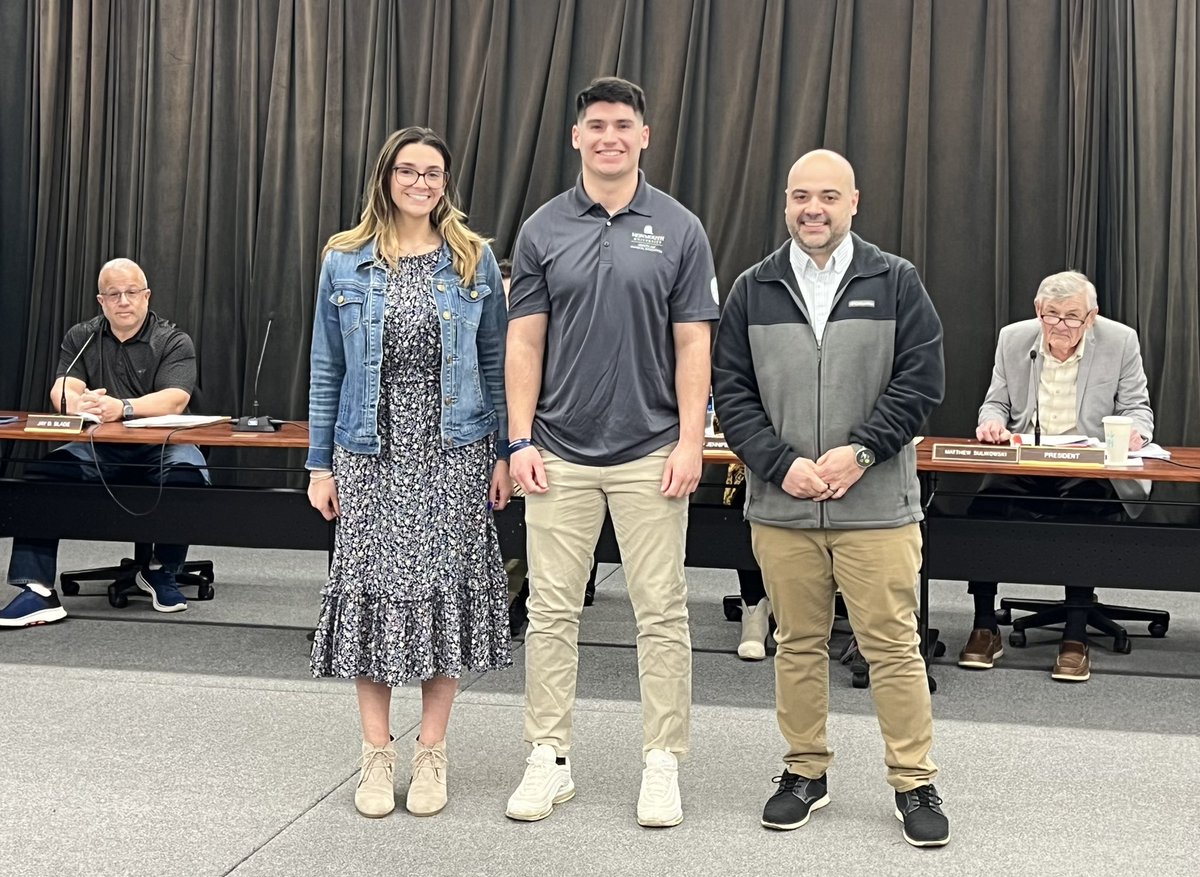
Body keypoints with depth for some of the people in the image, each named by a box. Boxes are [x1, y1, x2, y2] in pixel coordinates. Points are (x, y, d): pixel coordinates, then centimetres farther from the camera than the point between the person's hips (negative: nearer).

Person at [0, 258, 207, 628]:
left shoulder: (173, 341, -1)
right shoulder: (80, 338, 9)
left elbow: (175, 400, -17)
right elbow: (61, 392, -5)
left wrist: (122, 408, -35)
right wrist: (80, 405, -31)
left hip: (160, 447, -2)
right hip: (98, 450, 3)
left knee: (187, 474, -34)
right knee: (42, 475, -24)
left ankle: (161, 572, -7)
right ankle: (38, 590, -24)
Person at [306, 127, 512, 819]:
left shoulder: (475, 262, 5)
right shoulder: (345, 264, 5)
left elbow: (495, 364, 6)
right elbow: (327, 371, 7)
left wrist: (504, 453, 0)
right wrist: (320, 464, 4)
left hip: (454, 456, 0)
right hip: (370, 456, 1)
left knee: (445, 588, 2)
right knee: (372, 589, 1)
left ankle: (432, 753, 15)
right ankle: (377, 754, 14)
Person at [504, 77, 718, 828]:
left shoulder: (679, 230, 1)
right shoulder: (543, 229, 4)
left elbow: (692, 345, -1)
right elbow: (524, 342, 4)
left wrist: (691, 442, -9)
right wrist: (520, 441, -3)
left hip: (650, 453, -1)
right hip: (560, 453, 2)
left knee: (662, 612, 4)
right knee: (552, 610, 7)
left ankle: (663, 763, 16)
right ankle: (550, 758, 19)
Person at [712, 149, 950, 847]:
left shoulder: (895, 283, 3)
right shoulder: (754, 290, 8)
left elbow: (922, 381, -2)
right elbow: (732, 392, 4)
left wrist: (860, 451, -12)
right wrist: (781, 464, -9)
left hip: (876, 504, -2)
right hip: (780, 505, 2)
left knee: (894, 644, 1)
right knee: (798, 643, 12)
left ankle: (915, 782, 14)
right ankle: (806, 771, 26)